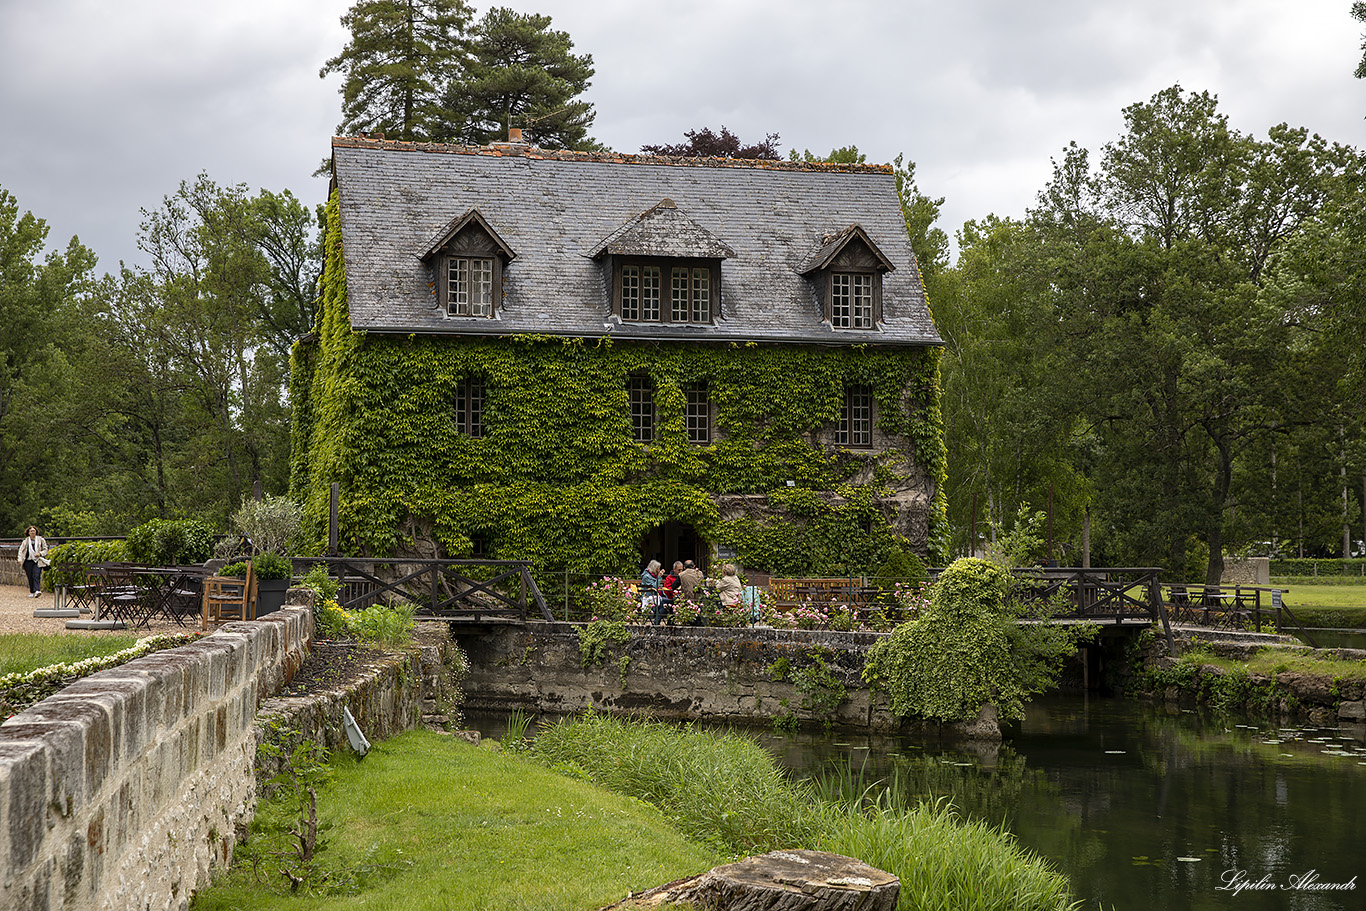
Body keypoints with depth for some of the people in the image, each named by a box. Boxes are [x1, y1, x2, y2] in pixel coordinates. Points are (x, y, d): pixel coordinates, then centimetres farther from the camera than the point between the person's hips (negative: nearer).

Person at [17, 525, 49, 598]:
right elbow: (21, 550, 7)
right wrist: (20, 559, -6)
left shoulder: (40, 540, 6)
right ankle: (32, 592, 14)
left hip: (38, 561, -2)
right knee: (30, 577, 4)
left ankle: (37, 590, -28)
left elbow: (45, 550, 10)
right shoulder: (26, 541, 9)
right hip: (28, 561, 2)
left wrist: (40, 553, -9)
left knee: (36, 576, -16)